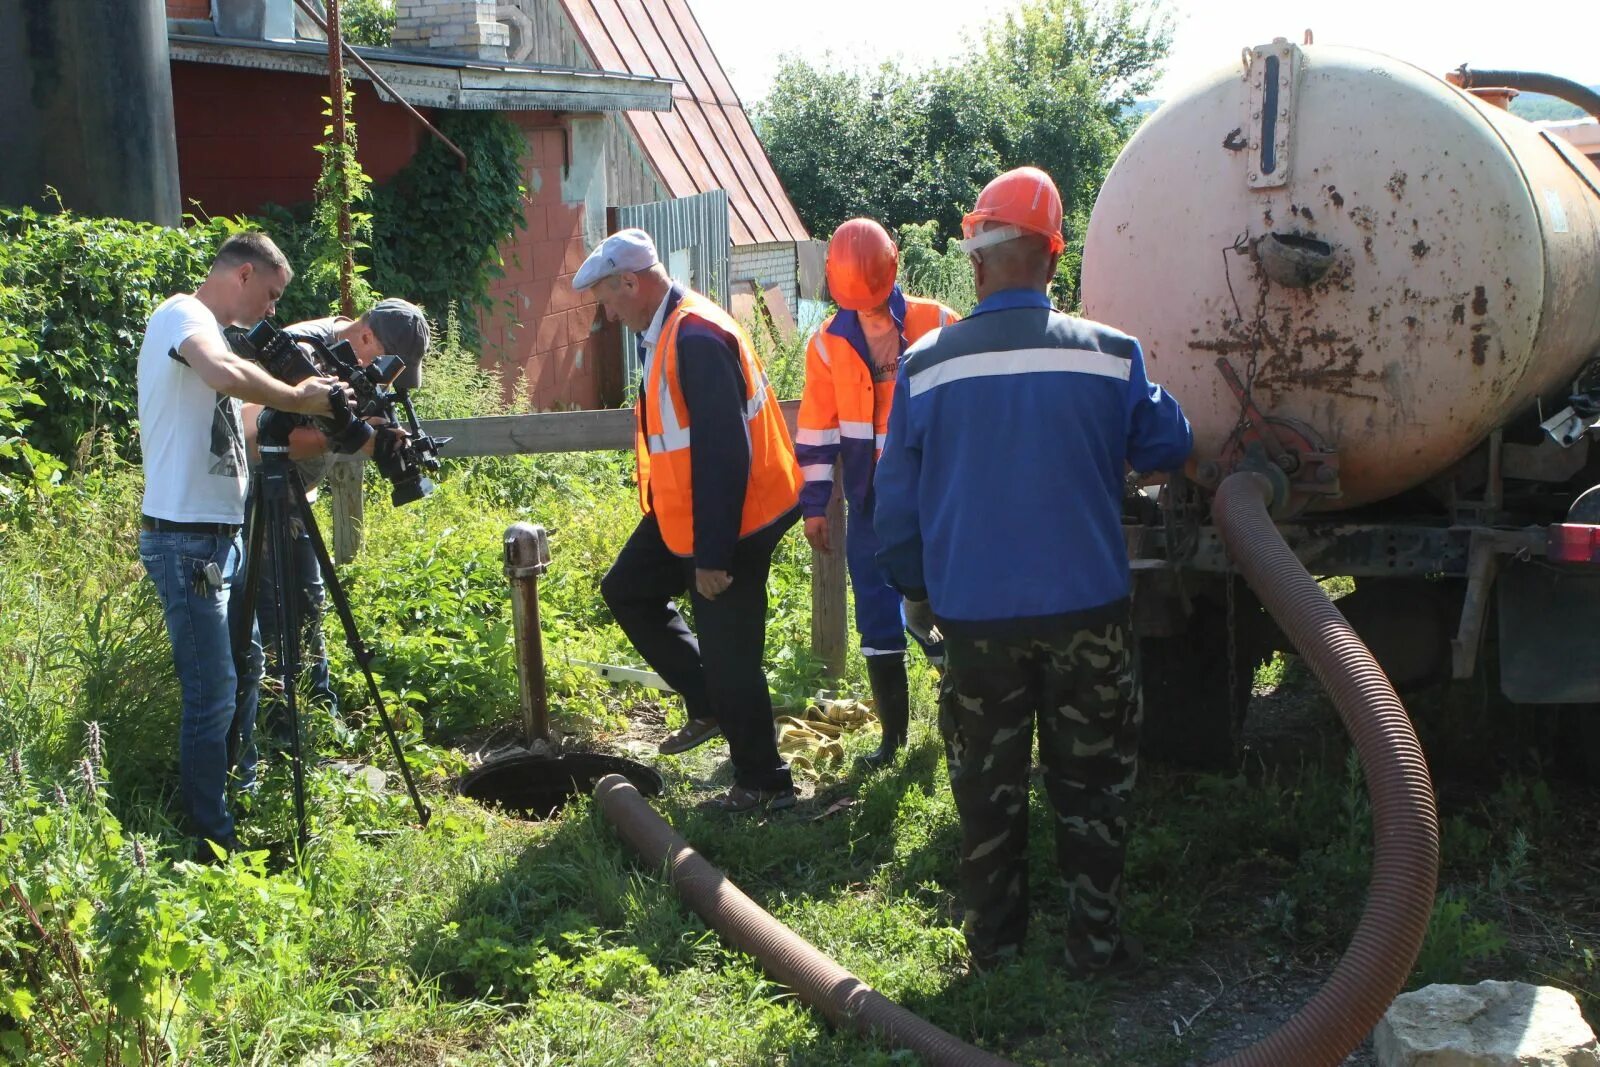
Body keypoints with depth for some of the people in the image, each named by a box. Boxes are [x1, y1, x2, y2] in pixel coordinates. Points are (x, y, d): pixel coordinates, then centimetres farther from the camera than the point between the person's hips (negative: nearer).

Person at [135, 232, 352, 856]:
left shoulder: (204, 328, 19)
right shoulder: (182, 315, -12)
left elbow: (241, 417, 19)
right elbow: (227, 375, -35)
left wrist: (310, 403, 8)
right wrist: (300, 399, -21)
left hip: (222, 537, 11)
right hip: (186, 539, -11)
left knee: (246, 669, 20)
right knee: (213, 693, -7)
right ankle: (212, 838, 3)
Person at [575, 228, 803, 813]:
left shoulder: (695, 338, -24)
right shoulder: (668, 331, 8)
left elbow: (723, 453, -27)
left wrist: (711, 555, -25)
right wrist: (677, 525, 23)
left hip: (728, 523, -11)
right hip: (684, 513, 11)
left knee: (729, 655, -1)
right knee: (626, 590, 20)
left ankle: (763, 783, 15)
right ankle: (708, 704, 26)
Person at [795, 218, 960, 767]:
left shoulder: (938, 325, -6)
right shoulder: (828, 343, 2)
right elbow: (817, 428, 7)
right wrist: (814, 504, 6)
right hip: (870, 503, 3)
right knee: (877, 619, 7)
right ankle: (892, 734, 20)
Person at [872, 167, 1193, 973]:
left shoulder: (925, 364, -5)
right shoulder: (1110, 355, -5)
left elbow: (896, 496, 2)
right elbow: (1167, 447, 10)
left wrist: (915, 589, 15)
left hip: (972, 613, 1)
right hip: (1085, 606, 0)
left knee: (987, 785, 12)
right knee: (1091, 783, 11)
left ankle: (994, 945, 21)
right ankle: (1094, 943, 17)